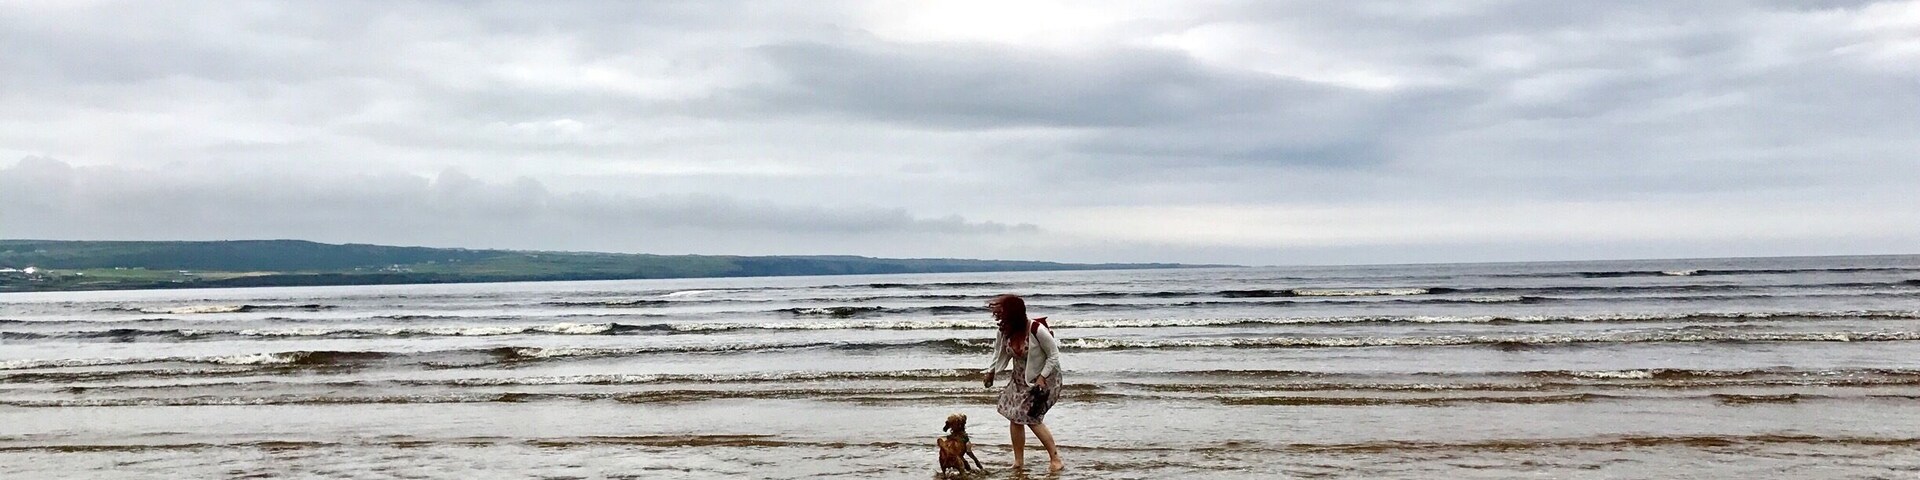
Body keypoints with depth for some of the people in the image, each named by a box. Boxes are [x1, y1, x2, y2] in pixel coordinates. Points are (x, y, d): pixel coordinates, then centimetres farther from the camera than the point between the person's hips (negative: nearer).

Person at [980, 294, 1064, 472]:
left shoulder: (1037, 330, -28)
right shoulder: (1005, 332, -9)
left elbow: (1054, 355, -18)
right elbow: (1002, 354, 11)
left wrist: (1042, 377, -23)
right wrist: (991, 372, 16)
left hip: (1043, 379, -6)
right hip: (1020, 379, 6)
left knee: (1032, 419, -10)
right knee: (1015, 417, 1)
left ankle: (1055, 459, 1)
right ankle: (1018, 461, 12)